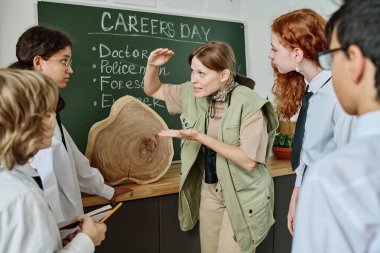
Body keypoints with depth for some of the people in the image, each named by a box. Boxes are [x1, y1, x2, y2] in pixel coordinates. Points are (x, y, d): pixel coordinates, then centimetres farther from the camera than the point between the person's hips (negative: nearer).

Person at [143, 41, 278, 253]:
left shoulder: (249, 105, -22)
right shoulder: (192, 94, -4)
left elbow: (248, 161, -25)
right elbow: (153, 90, 10)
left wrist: (201, 137, -28)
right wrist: (152, 66, -12)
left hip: (242, 196, -5)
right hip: (208, 190, 6)